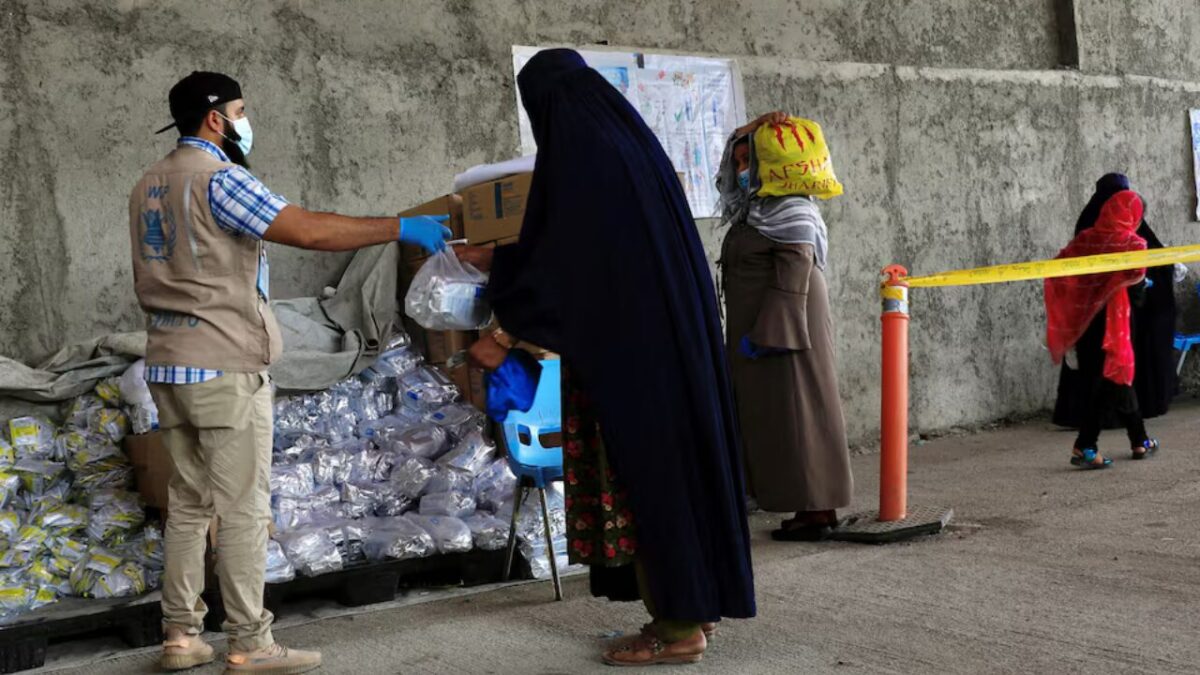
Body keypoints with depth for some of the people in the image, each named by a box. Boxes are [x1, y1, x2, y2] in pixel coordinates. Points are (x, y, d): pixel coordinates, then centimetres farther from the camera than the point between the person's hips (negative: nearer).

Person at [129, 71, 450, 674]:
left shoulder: (147, 187, 15)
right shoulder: (217, 177, -13)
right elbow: (308, 230, -22)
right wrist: (399, 228, -17)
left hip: (167, 363, 9)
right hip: (224, 366, -9)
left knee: (189, 503, 12)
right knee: (243, 506, -4)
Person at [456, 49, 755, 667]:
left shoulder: (583, 162, -15)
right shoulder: (630, 145, 14)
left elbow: (566, 266, -17)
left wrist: (503, 338, -7)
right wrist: (496, 259, 30)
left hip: (626, 351, -9)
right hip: (670, 339, 9)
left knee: (639, 473, -1)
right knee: (671, 459, 14)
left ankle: (677, 629, 6)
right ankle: (693, 601, 23)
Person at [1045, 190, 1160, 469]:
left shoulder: (1085, 238, 8)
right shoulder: (1132, 242, -3)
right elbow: (1135, 275, -20)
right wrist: (1141, 281, 1)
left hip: (1080, 322, 5)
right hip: (1109, 321, -5)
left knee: (1118, 378, 16)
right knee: (1113, 381, 4)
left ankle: (1140, 441, 24)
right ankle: (1084, 447, -3)